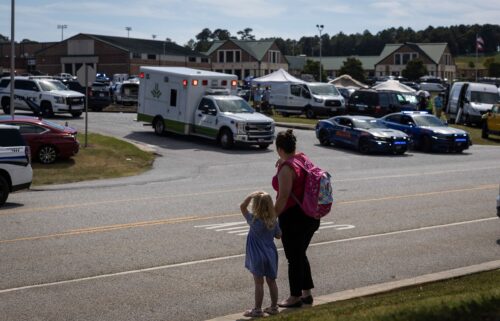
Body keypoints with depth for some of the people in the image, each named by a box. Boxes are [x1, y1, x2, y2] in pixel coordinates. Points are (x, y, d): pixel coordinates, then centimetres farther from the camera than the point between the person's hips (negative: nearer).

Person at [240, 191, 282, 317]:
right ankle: (274, 307, 21)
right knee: (271, 281, 14)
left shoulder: (254, 220, -15)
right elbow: (278, 235, 10)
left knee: (259, 283, 1)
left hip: (258, 257, -5)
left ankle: (258, 309, 7)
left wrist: (252, 195, -11)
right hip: (271, 255, 5)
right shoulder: (273, 221, -2)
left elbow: (242, 207, -11)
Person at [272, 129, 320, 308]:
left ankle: (295, 298, 16)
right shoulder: (303, 158, 5)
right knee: (301, 255, 21)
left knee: (294, 258, 5)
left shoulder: (286, 168, -20)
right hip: (311, 216, 8)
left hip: (293, 218, -8)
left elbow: (283, 196, -24)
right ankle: (307, 293, 28)